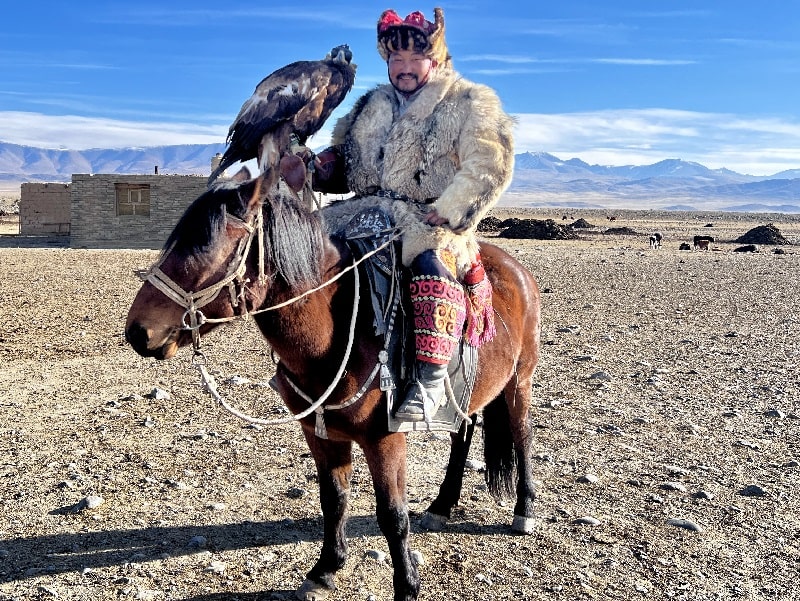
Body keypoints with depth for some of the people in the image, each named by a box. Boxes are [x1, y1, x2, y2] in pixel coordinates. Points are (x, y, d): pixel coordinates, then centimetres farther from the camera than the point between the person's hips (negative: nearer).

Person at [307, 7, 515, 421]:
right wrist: (315, 169, 2)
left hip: (432, 223, -6)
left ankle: (430, 377, -37)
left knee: (432, 261, -37)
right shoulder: (371, 107, 20)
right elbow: (344, 160, 25)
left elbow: (487, 170, -9)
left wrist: (444, 214, -20)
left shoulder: (469, 104, 3)